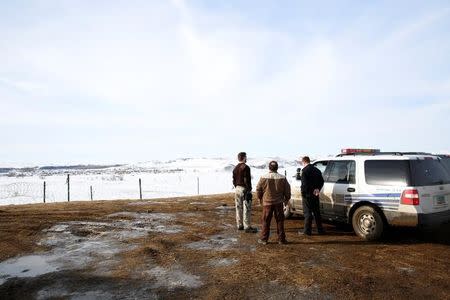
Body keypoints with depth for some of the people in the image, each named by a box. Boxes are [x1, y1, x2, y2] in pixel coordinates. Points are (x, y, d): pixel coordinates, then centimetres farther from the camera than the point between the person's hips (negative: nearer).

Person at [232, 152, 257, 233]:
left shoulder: (235, 168, 11)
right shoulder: (245, 167, -14)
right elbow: (247, 180, -17)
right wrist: (249, 191, -14)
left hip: (237, 189, 8)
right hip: (244, 189, -8)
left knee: (238, 208, 12)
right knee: (247, 209, -4)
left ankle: (239, 225, 19)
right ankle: (247, 227, -2)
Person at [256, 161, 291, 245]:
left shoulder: (264, 178, -8)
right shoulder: (282, 178, -5)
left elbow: (258, 189, 0)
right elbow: (287, 190, 2)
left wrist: (260, 199, 17)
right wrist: (286, 199, 19)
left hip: (267, 203, -1)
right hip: (279, 203, 1)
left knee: (266, 221, 7)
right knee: (280, 221, 10)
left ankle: (264, 239, 12)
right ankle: (281, 239, 15)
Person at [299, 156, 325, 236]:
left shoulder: (305, 170, -15)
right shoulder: (317, 170, 10)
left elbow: (304, 183, -20)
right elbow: (321, 181, 12)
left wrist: (303, 193, -11)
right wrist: (318, 189, 4)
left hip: (307, 195, -7)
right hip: (315, 194, 7)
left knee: (308, 213, 1)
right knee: (317, 212, 16)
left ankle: (307, 231, 6)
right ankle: (320, 230, 23)